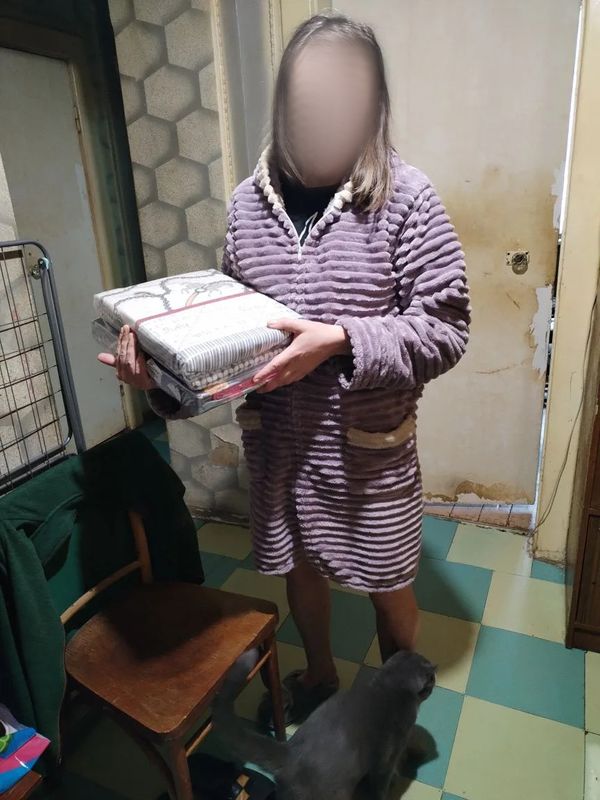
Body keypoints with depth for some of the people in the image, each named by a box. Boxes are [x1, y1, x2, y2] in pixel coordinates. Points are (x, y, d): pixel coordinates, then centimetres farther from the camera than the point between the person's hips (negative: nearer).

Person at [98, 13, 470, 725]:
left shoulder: (403, 196, -13)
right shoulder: (249, 199, -2)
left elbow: (446, 327, -13)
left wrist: (342, 341, -27)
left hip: (369, 442, -3)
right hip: (278, 437, 4)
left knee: (387, 580, 18)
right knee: (298, 564, 24)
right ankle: (319, 675, 56)